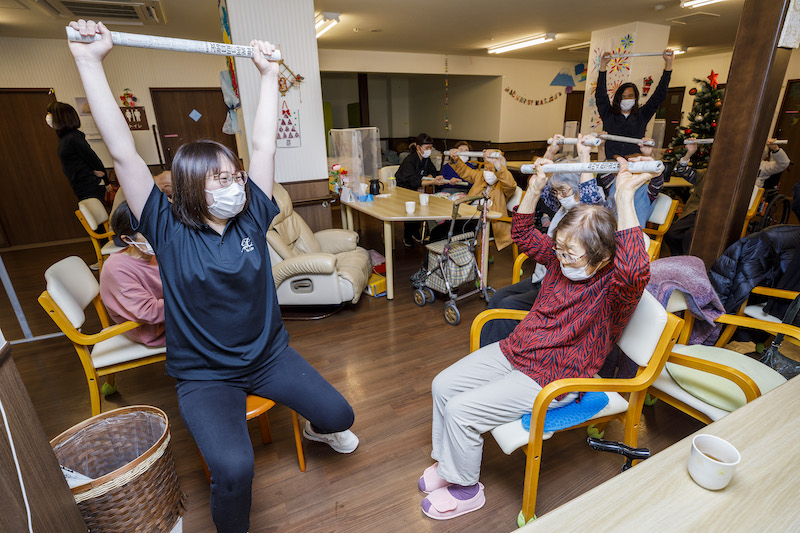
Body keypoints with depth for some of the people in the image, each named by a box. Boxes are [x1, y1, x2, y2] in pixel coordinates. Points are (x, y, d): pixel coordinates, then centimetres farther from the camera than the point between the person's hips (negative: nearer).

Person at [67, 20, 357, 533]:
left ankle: (317, 427, 42)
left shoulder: (251, 218, -5)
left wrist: (269, 73, -1)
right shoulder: (169, 232, -11)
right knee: (234, 467, -24)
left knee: (340, 414, 2)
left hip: (269, 354, 3)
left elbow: (265, 144, -4)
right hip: (205, 375, -3)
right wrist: (91, 61, -17)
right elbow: (123, 153, -17)